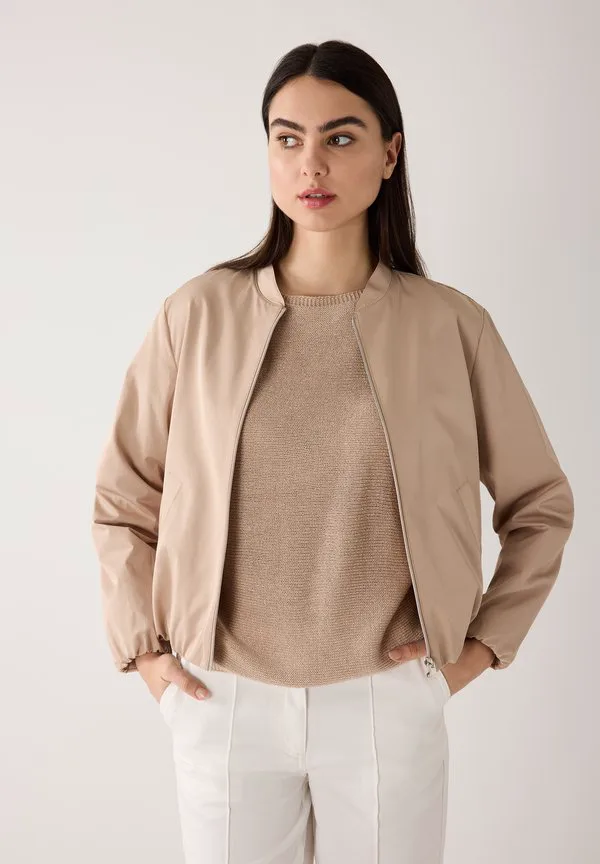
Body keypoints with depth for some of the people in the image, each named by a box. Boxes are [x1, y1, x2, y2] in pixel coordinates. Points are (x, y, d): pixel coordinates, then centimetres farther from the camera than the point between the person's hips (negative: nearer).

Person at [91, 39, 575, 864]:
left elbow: (541, 503, 7)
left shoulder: (451, 325, -5)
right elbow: (123, 501, 6)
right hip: (224, 703, 1)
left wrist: (483, 644, 2)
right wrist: (145, 649, 1)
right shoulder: (199, 315, -5)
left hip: (386, 701, 0)